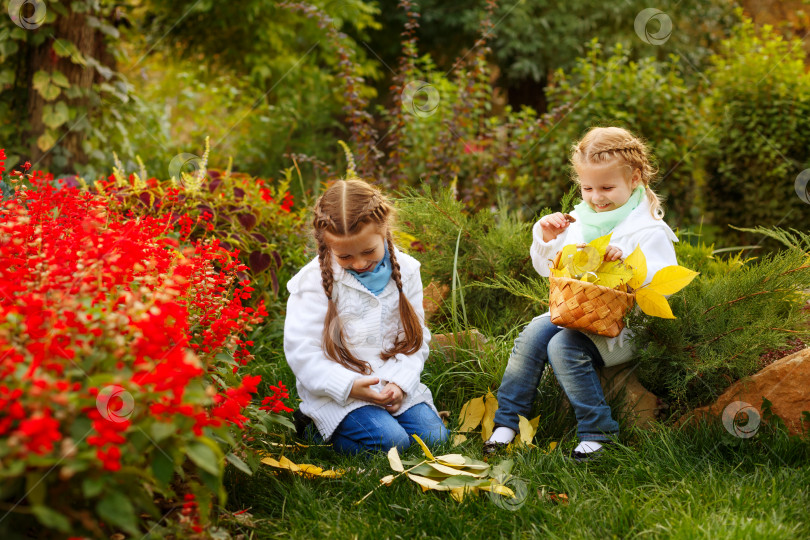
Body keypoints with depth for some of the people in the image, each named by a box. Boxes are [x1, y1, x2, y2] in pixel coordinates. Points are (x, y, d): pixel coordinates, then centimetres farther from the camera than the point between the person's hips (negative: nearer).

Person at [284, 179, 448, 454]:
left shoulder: (405, 271, 1)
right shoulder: (315, 281, -13)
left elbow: (415, 337, 5)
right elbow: (302, 351, -13)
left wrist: (399, 382, -12)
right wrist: (348, 386, -23)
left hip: (395, 384, 5)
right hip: (337, 390, -5)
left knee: (434, 436, -12)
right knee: (390, 441, -24)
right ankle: (321, 431, 2)